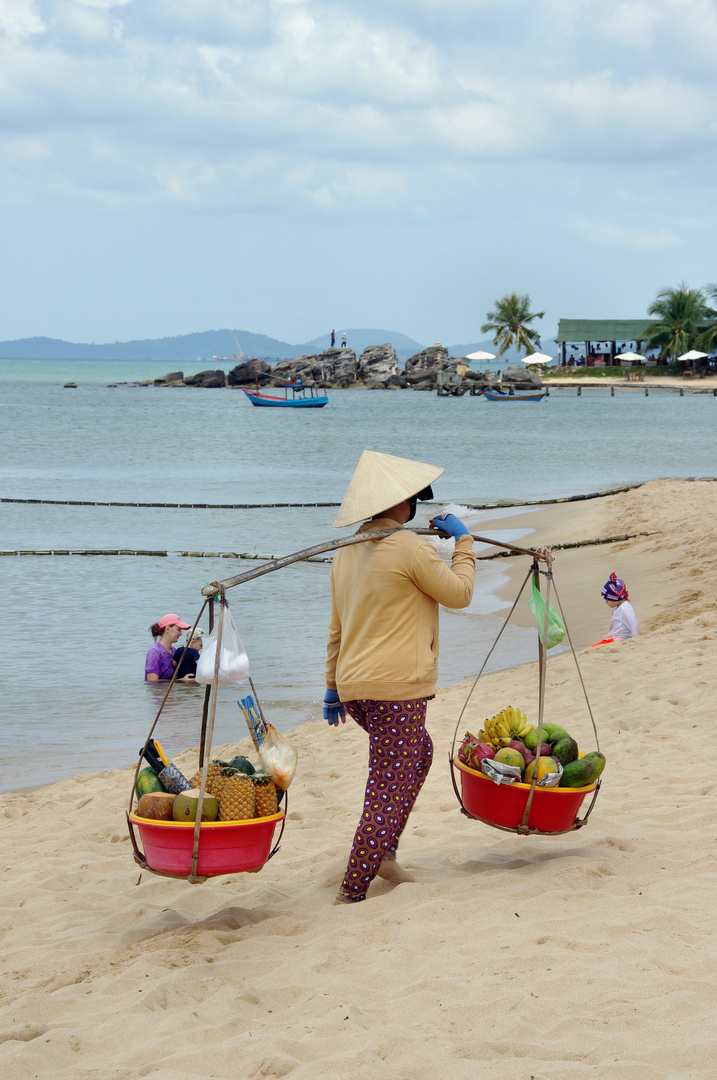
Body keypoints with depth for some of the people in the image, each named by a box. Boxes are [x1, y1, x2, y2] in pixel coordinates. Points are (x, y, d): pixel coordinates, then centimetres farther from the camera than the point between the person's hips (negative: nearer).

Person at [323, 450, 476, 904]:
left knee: (419, 753, 28)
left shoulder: (348, 551, 12)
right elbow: (459, 593, -2)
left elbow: (337, 628, 19)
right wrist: (463, 540, 10)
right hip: (395, 687, -9)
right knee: (388, 792, -4)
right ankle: (353, 892, -6)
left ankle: (383, 853, 25)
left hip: (354, 686, 9)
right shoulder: (410, 547, -14)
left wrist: (333, 687, 25)